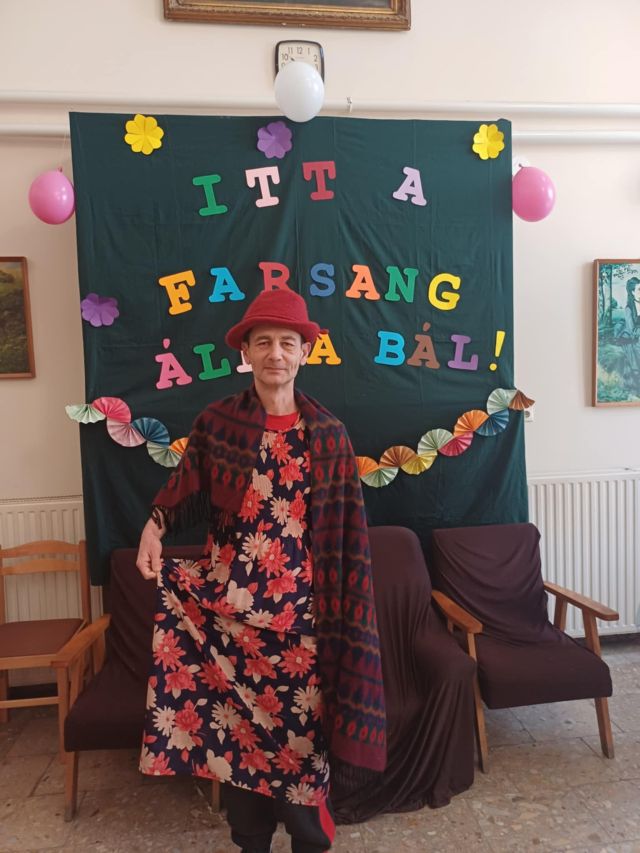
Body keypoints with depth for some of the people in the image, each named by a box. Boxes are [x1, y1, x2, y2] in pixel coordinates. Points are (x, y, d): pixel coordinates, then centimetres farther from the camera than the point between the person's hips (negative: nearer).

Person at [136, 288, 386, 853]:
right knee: (237, 726, 13)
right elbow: (187, 491, 8)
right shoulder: (215, 423, -2)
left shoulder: (328, 434, -2)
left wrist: (346, 611, -1)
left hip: (300, 609, 0)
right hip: (228, 606, 1)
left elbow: (346, 533, 1)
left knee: (302, 727, 9)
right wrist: (155, 525, -12)